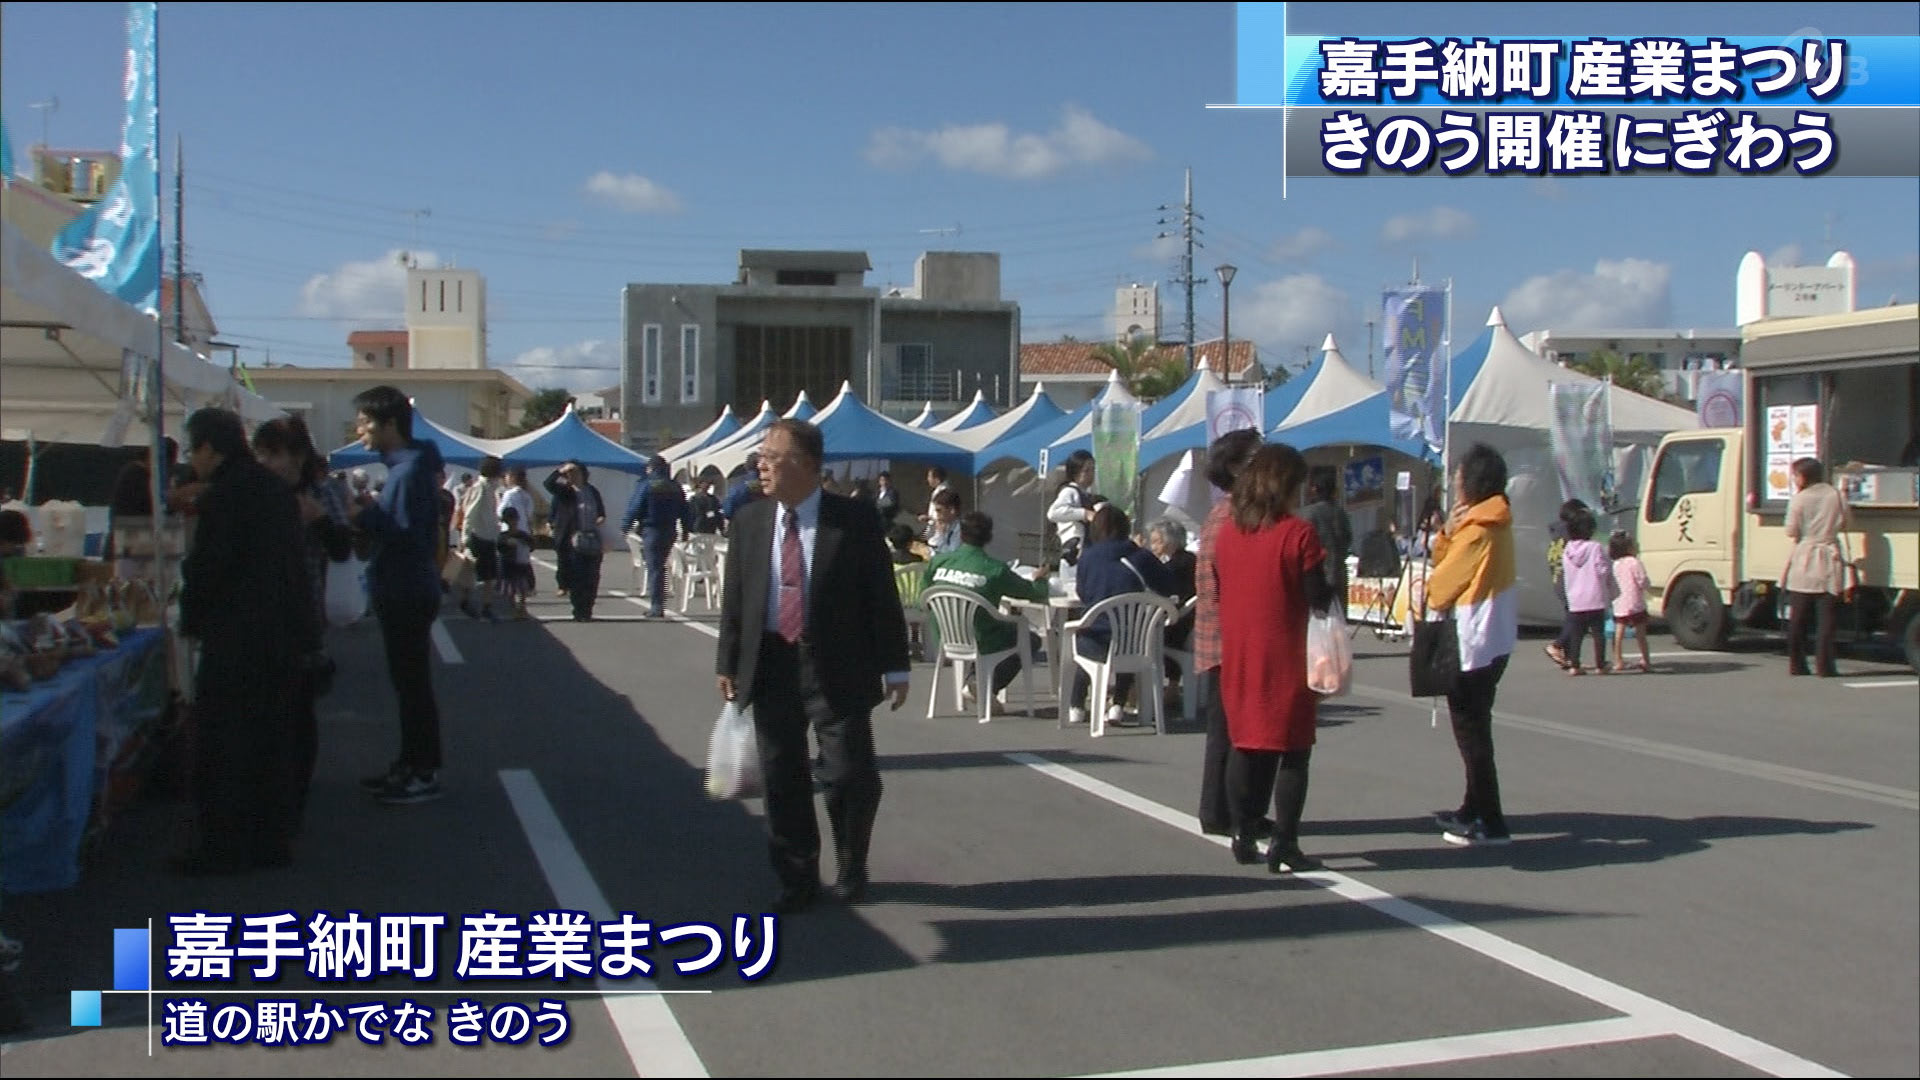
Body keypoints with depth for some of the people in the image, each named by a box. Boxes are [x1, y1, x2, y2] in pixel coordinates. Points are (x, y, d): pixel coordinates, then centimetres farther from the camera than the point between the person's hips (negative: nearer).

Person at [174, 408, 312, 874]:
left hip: (236, 639, -8)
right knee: (272, 740, 14)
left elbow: (205, 569, -16)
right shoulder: (277, 490, 11)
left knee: (221, 747, 1)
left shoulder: (223, 496, -15)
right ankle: (271, 840, 20)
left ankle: (223, 846, 4)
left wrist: (191, 619, 1)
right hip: (284, 634, 8)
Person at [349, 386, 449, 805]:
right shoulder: (402, 466, 14)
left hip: (409, 595, -10)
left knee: (413, 684, -4)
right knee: (407, 682, 15)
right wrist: (368, 514, 6)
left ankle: (425, 774, 2)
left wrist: (363, 517, -19)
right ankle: (409, 765, 24)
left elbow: (408, 534, -23)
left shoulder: (411, 470, -17)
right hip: (401, 593, 10)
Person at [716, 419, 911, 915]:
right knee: (782, 780, 8)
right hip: (770, 667, 4)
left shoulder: (855, 522, -6)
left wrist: (894, 666, -5)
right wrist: (727, 663, 7)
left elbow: (882, 597, -4)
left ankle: (852, 869, 25)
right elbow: (734, 597, 10)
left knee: (851, 776, 0)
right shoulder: (749, 521, 6)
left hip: (837, 669, -3)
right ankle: (797, 880, 22)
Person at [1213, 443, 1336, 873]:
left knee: (1246, 748, 14)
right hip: (1286, 660, -5)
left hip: (1239, 657, 5)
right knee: (1292, 753, 3)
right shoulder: (1298, 533, -13)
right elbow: (1318, 599, -13)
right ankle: (1283, 846, 2)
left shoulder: (1226, 534, 3)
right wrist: (1331, 581, 7)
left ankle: (1243, 837, 18)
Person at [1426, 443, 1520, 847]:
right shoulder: (1494, 522, 14)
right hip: (1490, 637, 10)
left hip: (1475, 639, -10)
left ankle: (1489, 823, -6)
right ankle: (1474, 810, 27)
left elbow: (1445, 578, -9)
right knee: (1474, 726, 17)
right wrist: (1448, 532, -3)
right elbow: (1448, 563, 13)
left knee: (1470, 728, -7)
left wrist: (1427, 596, 10)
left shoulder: (1479, 526, -16)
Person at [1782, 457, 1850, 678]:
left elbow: (1791, 531, -7)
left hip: (1803, 558, -1)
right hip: (1829, 560, 1)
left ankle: (1796, 664, 10)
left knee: (1797, 617, 7)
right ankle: (1823, 665, -4)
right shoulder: (1836, 495, 1)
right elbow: (1843, 525, 9)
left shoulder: (1798, 499, -7)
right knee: (1825, 616, 1)